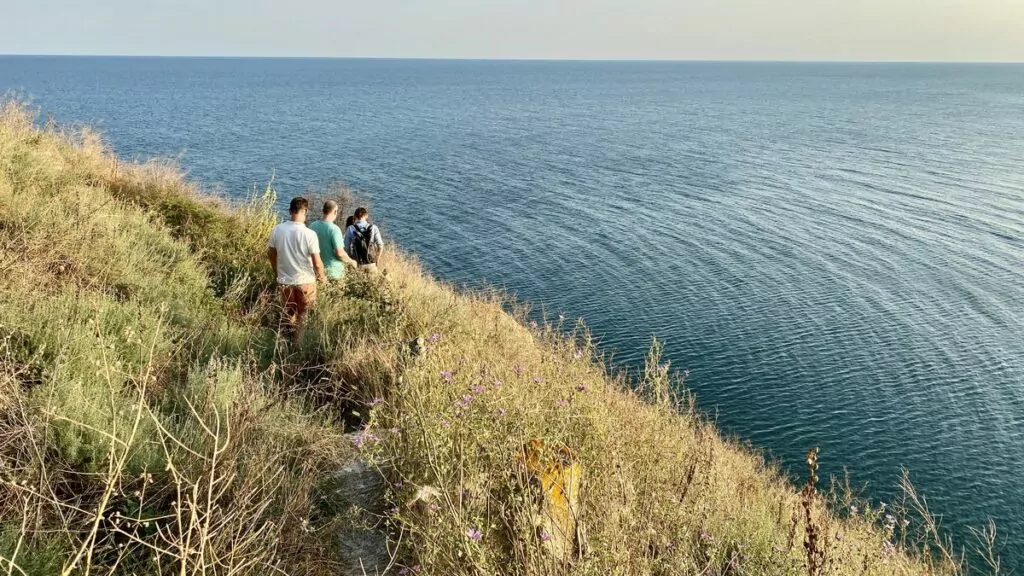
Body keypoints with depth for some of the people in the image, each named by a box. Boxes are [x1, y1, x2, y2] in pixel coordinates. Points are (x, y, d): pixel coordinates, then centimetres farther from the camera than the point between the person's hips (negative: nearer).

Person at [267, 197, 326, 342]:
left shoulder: (277, 230, -8)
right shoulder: (309, 234, -20)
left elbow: (271, 253, 5)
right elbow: (317, 263, -17)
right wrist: (322, 277, 3)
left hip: (284, 281, 3)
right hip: (305, 281, -3)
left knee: (289, 314, 21)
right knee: (304, 317, 15)